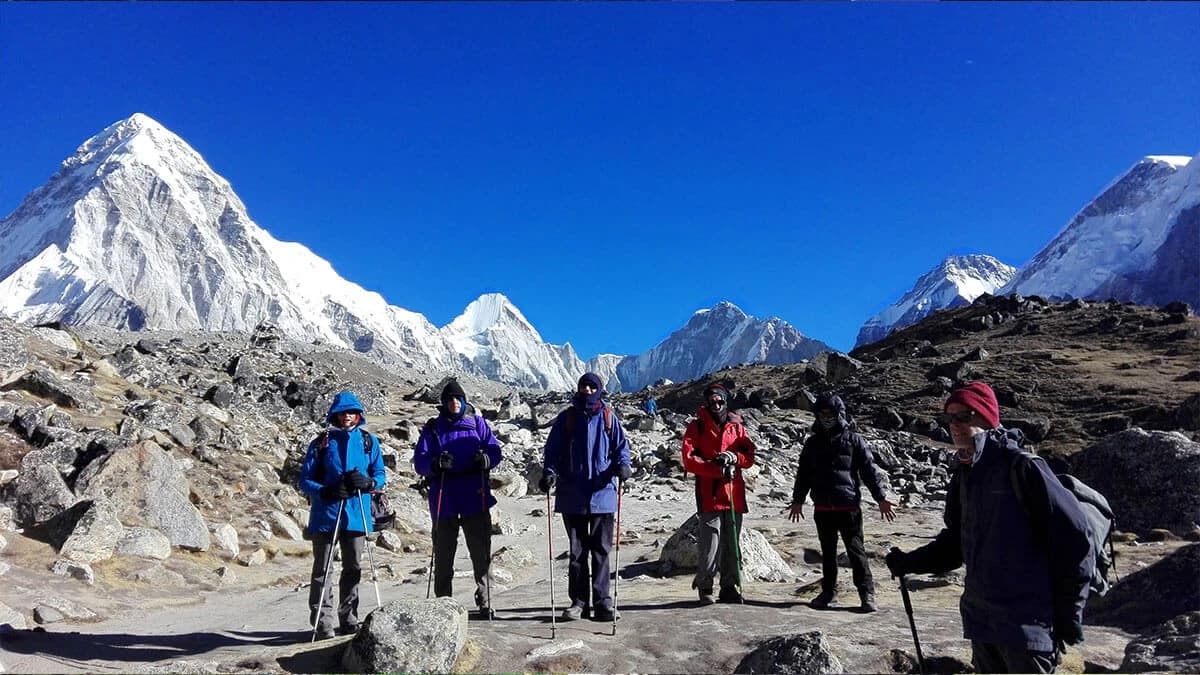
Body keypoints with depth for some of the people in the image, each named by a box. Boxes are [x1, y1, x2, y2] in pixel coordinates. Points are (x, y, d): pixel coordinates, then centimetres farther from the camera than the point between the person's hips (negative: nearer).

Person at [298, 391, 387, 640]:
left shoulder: (369, 442, 6)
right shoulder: (321, 443, 1)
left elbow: (380, 474, 9)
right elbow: (305, 480, 1)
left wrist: (368, 482, -15)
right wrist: (325, 492, -18)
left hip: (357, 514, 2)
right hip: (325, 514, -2)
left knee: (353, 569, 11)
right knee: (322, 570, 2)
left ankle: (349, 621, 23)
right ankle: (323, 623, 8)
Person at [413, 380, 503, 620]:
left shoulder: (477, 423, 10)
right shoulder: (433, 428, 8)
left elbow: (495, 449, 5)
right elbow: (419, 461, 1)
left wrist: (486, 458, -18)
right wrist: (436, 463, -21)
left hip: (475, 498, 0)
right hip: (444, 499, 0)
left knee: (481, 553, 2)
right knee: (443, 554, 6)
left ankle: (484, 602, 11)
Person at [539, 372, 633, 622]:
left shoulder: (608, 417, 6)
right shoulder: (567, 417, 6)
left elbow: (621, 446, 9)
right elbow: (552, 449, 7)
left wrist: (622, 465, -11)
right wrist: (549, 471, -10)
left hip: (602, 492, 0)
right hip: (573, 495, 1)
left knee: (601, 550, 4)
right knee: (577, 550, 8)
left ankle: (602, 602, 10)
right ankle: (579, 601, 16)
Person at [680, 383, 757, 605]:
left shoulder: (736, 426, 13)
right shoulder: (696, 427, 2)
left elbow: (749, 457, 8)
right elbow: (689, 460, -8)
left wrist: (734, 457, -13)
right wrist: (717, 469, -18)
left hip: (734, 495, 4)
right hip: (709, 495, -4)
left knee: (732, 544, 9)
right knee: (710, 545, -5)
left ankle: (730, 587, 21)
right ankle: (704, 586, 12)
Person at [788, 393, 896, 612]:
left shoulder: (853, 440, 0)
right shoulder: (813, 443, 10)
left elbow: (869, 470, -1)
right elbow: (803, 473, 16)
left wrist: (881, 498, -6)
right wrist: (797, 500, 17)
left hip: (849, 506, -4)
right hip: (822, 508, 4)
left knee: (855, 549, -1)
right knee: (827, 551, 12)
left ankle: (867, 593, 7)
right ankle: (828, 590, 22)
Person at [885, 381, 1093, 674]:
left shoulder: (1022, 468, -15)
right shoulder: (963, 476, 8)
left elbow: (1073, 540, -14)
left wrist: (1069, 614, -10)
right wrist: (910, 562, 8)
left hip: (1026, 624, -7)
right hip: (980, 619, 8)